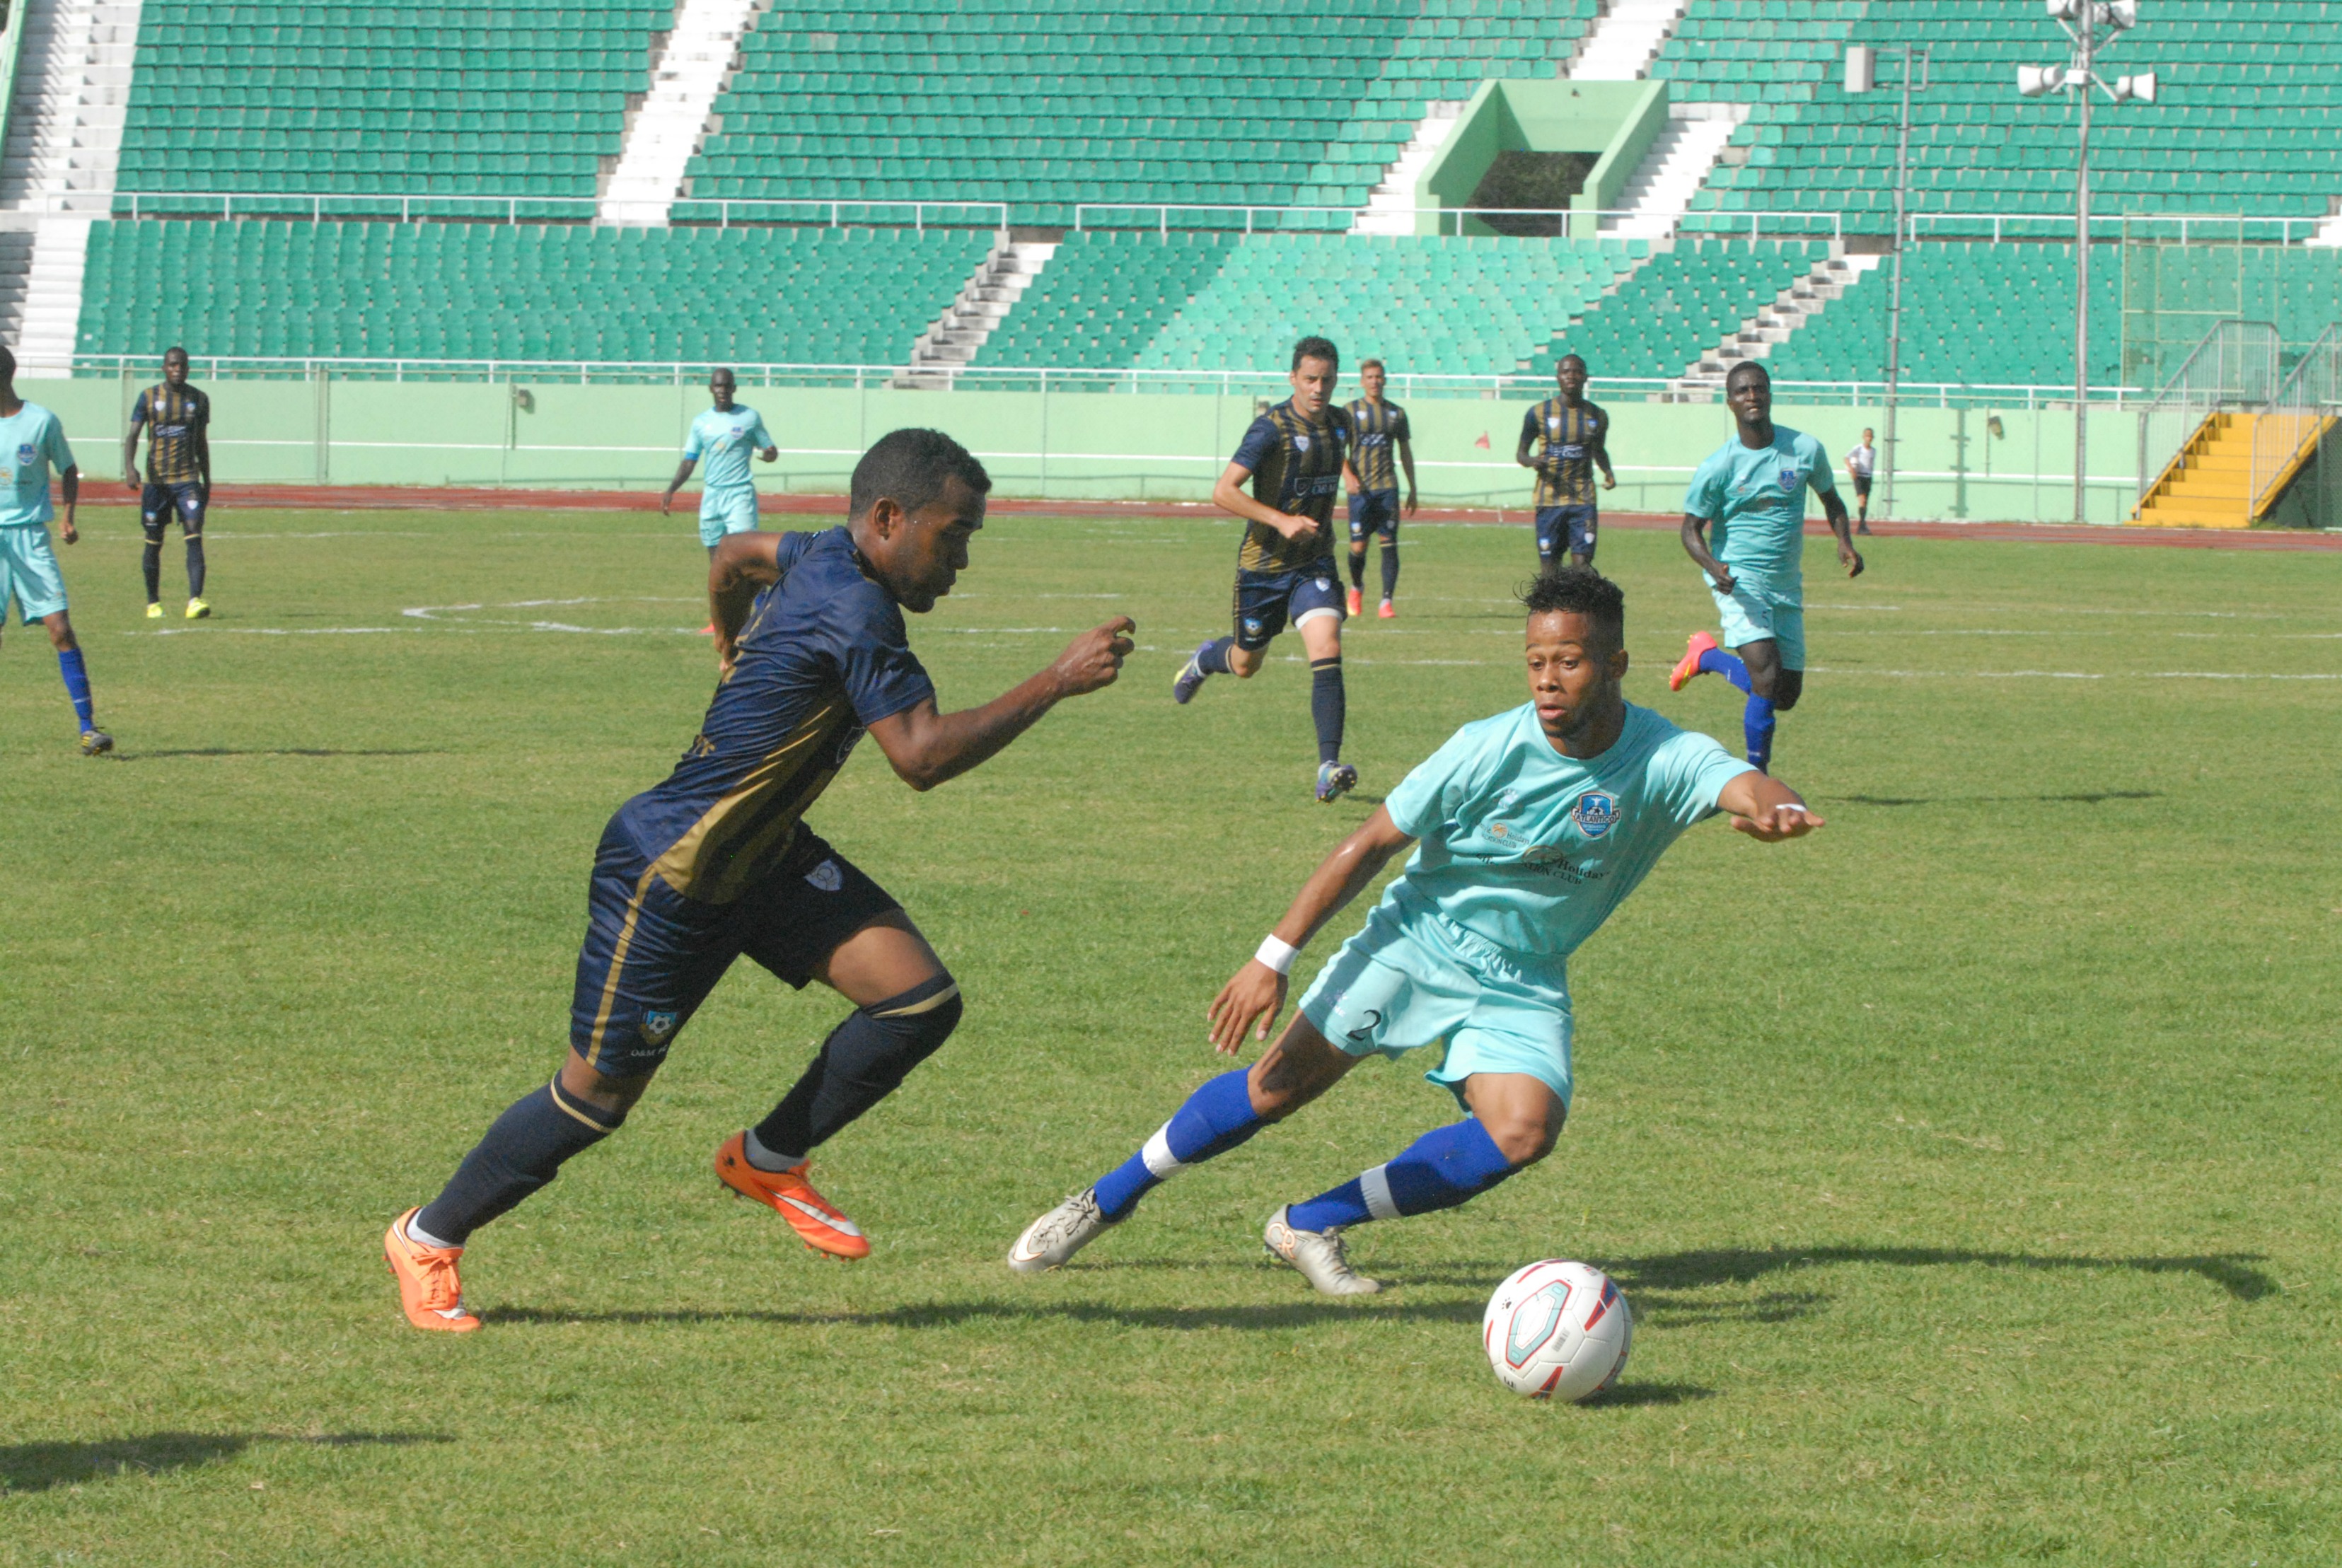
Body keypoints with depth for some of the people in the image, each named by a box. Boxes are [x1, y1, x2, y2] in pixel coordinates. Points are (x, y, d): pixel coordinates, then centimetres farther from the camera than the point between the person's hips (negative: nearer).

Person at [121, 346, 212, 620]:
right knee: (154, 542, 6)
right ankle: (153, 603, 19)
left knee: (194, 537, -15)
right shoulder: (149, 397, 2)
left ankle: (195, 600, -24)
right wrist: (130, 467, -20)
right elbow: (133, 435, -3)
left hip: (188, 479, 1)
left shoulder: (199, 399, 9)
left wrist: (207, 482, 16)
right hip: (156, 481, -1)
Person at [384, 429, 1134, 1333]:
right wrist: (1056, 684, -31)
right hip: (669, 877, -9)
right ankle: (428, 1239, 22)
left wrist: (733, 643, 44)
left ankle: (769, 1161, 14)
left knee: (922, 1000, -6)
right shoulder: (854, 613, -27)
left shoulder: (824, 560, 2)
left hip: (764, 856, 9)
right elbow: (923, 757, -34)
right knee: (600, 1092, 2)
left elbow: (737, 555, 25)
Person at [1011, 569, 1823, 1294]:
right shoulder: (1490, 750, -19)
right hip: (1418, 937, -2)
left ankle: (1312, 1225, -7)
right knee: (1278, 1085, -6)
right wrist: (1273, 959, -13)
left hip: (1521, 982, 2)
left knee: (1523, 1131, -22)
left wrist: (1776, 808, -62)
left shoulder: (1664, 760, -17)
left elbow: (1746, 785, -35)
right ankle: (1105, 1199, 16)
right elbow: (1369, 846, -11)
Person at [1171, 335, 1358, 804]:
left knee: (1327, 652, -18)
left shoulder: (1340, 423, 2)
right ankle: (1205, 660, 52)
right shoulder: (1272, 427, -19)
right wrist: (1281, 520, -32)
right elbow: (1224, 491, -25)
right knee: (1246, 664, 14)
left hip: (1314, 563, 4)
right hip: (1263, 565, -4)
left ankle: (1329, 768, -23)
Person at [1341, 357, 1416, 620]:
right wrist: (1347, 474, -20)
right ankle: (1356, 587, 25)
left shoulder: (1396, 413, 12)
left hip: (1387, 487, 2)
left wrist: (1413, 490, 16)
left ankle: (1387, 601, -4)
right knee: (1358, 546, -4)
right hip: (1360, 488, -2)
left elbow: (1405, 452, 18)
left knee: (1389, 544, -8)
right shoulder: (1350, 412, 4)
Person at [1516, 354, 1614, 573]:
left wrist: (1608, 472, 5)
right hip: (1549, 500, -1)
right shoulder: (1539, 413, 1)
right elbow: (1521, 453, 9)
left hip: (1584, 500, 1)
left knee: (1582, 565, -9)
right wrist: (1532, 461, -15)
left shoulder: (1597, 416, 9)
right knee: (1549, 565, -1)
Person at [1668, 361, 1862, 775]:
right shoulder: (1717, 467, -9)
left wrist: (1844, 543, -4)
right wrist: (1713, 566, -22)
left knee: (1787, 696, 8)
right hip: (1739, 581, -5)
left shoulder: (1805, 450, 0)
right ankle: (1757, 770, -3)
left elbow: (1830, 500, 16)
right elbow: (1692, 528, -1)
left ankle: (1708, 657, 32)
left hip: (1787, 586, 5)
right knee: (1768, 681, -22)